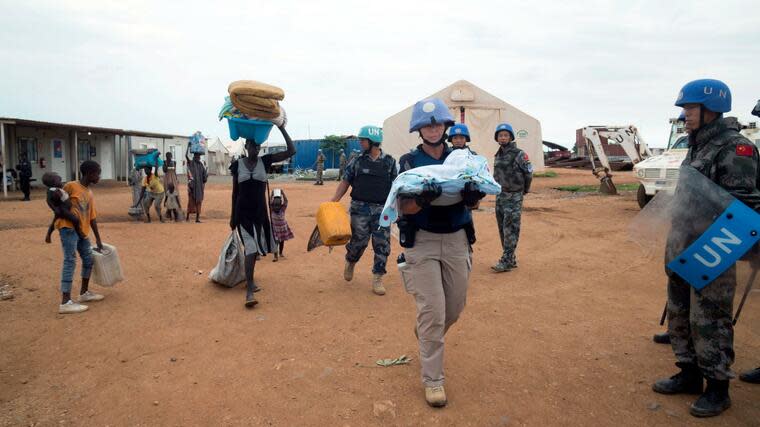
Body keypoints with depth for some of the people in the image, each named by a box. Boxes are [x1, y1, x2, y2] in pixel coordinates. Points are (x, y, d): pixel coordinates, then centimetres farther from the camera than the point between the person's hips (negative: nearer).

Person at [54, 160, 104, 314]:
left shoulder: (90, 194, 14)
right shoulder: (71, 186, -6)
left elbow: (92, 217, 16)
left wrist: (98, 239, 17)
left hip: (82, 231, 8)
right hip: (68, 228, -8)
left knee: (88, 260, 13)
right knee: (70, 261, -13)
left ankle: (84, 293, 28)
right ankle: (65, 302, -14)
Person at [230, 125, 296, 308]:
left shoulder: (265, 161, -1)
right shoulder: (237, 164, -2)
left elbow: (292, 151, -10)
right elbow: (235, 191, 5)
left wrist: (281, 128, -15)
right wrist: (233, 216, 7)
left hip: (260, 212, 2)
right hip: (243, 212, -2)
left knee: (255, 248, 15)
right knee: (251, 248, -14)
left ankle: (249, 279, 38)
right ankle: (249, 291, -15)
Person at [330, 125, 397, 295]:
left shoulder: (390, 162, 3)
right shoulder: (357, 161, 4)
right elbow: (345, 182, 6)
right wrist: (332, 202, -1)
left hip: (382, 209, 0)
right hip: (360, 208, 0)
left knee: (382, 244, 0)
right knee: (358, 241, 3)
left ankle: (377, 279, 12)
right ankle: (350, 262, 36)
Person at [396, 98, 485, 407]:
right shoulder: (409, 161, -3)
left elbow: (473, 201, -2)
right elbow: (404, 208, -11)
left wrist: (473, 194, -26)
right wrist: (424, 199, -33)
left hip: (456, 239, 4)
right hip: (422, 241, -3)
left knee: (455, 307, 14)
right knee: (433, 311, -6)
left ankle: (425, 334, 46)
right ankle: (432, 380, 9)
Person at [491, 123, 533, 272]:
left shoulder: (519, 154, -9)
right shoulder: (497, 155, 12)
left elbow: (529, 173, -5)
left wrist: (525, 190, 4)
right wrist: (499, 189, 16)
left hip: (514, 197, -7)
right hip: (500, 195, 7)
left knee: (510, 229, -8)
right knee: (502, 229, 9)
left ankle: (506, 261, -6)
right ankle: (511, 259, 19)